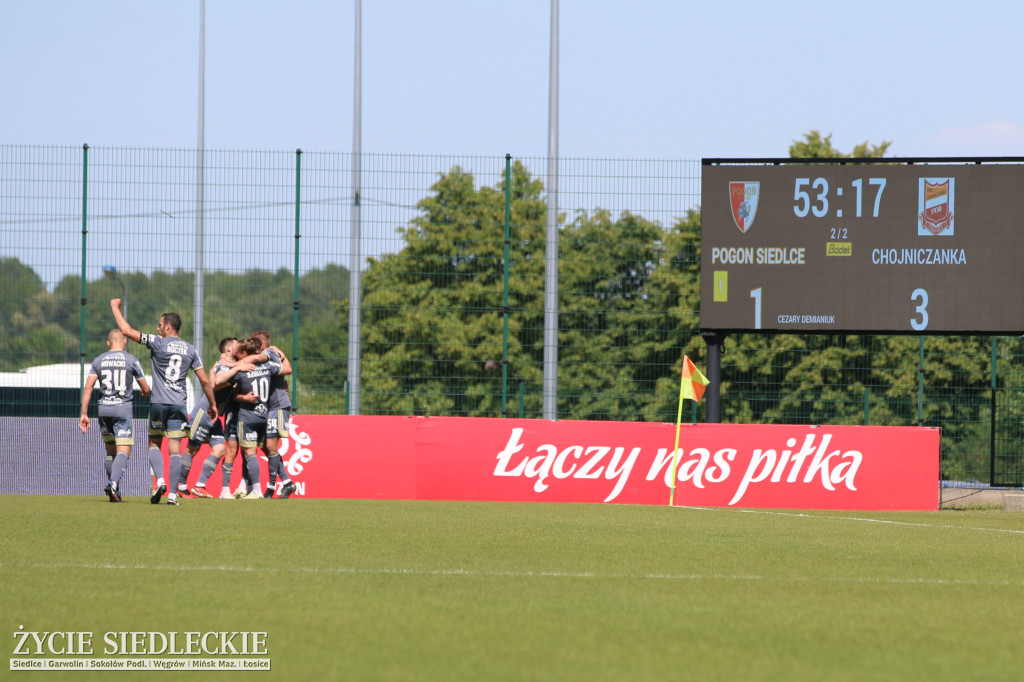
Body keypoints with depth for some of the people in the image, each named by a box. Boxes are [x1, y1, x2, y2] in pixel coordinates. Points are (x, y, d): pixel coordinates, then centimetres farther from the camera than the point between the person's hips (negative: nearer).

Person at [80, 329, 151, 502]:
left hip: (104, 410, 3)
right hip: (123, 408, -3)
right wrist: (144, 393, 28)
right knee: (123, 452, -7)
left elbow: (88, 388, 0)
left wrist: (84, 414, 2)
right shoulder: (131, 360, -1)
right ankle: (113, 483, -29)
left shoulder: (98, 361, 7)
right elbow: (146, 389, 4)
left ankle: (113, 489, 15)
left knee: (110, 452, 15)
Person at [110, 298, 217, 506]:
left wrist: (115, 307, 8)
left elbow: (127, 330, -6)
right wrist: (212, 404, 19)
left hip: (158, 403, -2)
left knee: (154, 444, 14)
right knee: (175, 449, 2)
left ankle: (160, 481, -9)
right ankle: (173, 494, -4)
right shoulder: (190, 350, 6)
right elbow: (205, 381, 7)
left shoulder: (158, 343, -5)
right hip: (178, 404, 2)